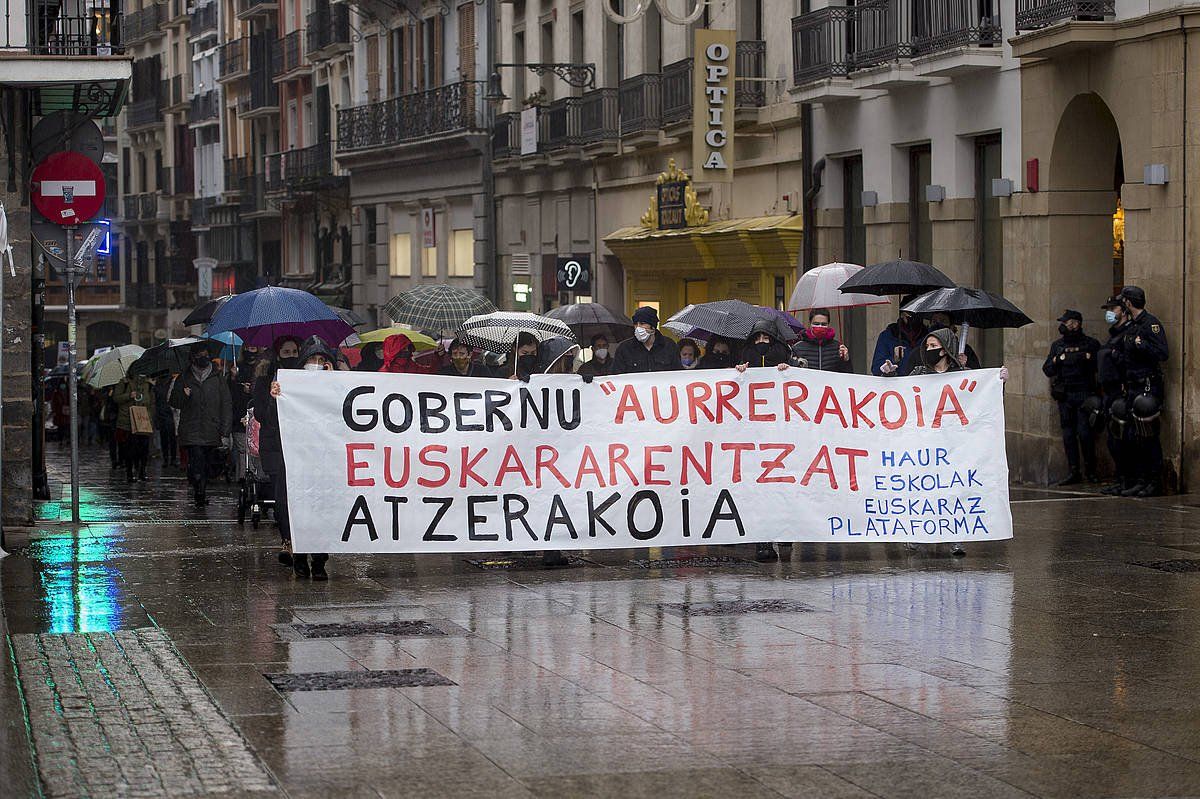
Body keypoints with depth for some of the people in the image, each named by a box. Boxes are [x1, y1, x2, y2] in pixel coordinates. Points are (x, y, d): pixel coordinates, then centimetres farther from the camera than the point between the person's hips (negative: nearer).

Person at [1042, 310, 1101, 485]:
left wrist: (1087, 358, -16)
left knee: (1084, 432, -9)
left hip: (1084, 394, -4)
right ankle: (1074, 472, 8)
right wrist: (1056, 360, -6)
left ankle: (1090, 471, 3)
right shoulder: (1057, 345, 14)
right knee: (1068, 434, 3)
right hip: (1065, 396, 4)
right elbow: (1047, 370, 11)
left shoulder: (1090, 344, 3)